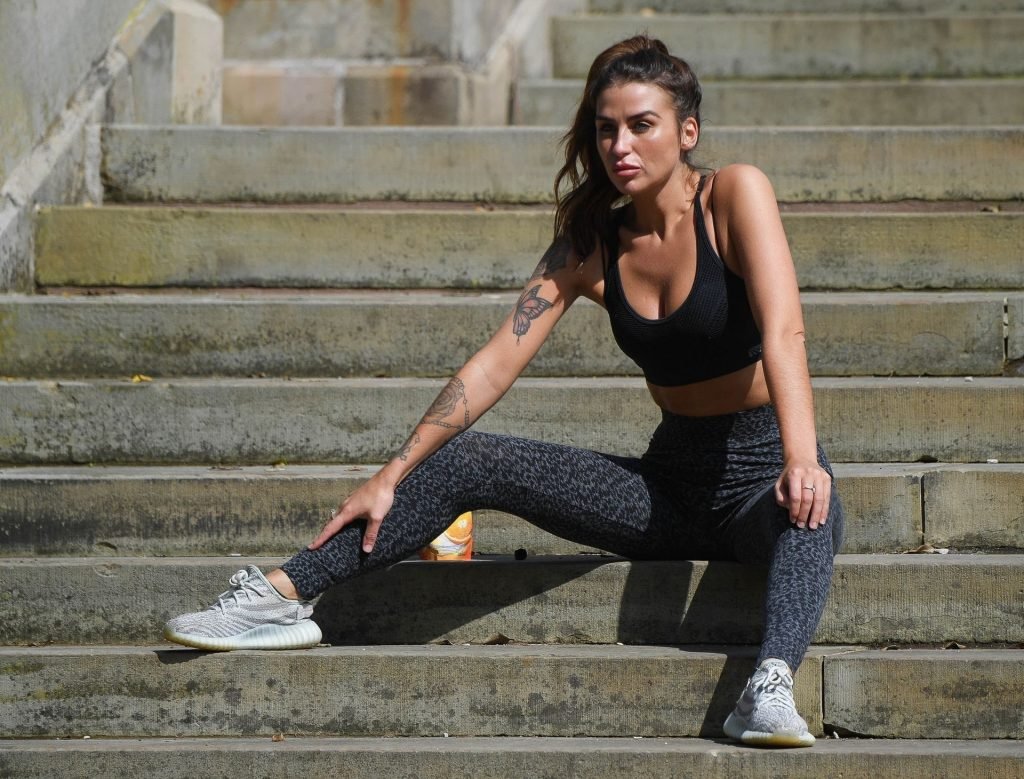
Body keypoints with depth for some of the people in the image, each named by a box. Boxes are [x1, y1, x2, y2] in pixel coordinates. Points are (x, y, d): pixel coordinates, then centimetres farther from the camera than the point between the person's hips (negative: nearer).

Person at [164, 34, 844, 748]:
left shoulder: (735, 195, -12)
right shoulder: (590, 244, 2)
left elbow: (783, 332, -26)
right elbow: (495, 366, -1)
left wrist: (800, 457, -41)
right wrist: (392, 477, -6)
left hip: (763, 474, -5)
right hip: (671, 477, 5)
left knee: (808, 504, -41)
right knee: (468, 460, -8)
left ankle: (772, 686, -62)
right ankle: (282, 597, -11)